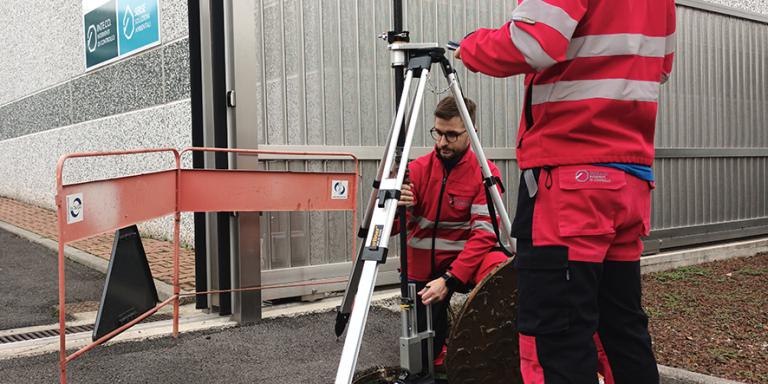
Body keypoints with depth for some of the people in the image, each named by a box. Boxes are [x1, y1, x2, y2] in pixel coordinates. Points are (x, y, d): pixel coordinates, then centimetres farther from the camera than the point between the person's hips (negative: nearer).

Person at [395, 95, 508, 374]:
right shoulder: (418, 169, -4)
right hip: (424, 266, 2)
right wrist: (396, 206, -32)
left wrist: (450, 279, -31)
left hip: (465, 258, -2)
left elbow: (484, 233, -20)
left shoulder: (485, 173, -12)